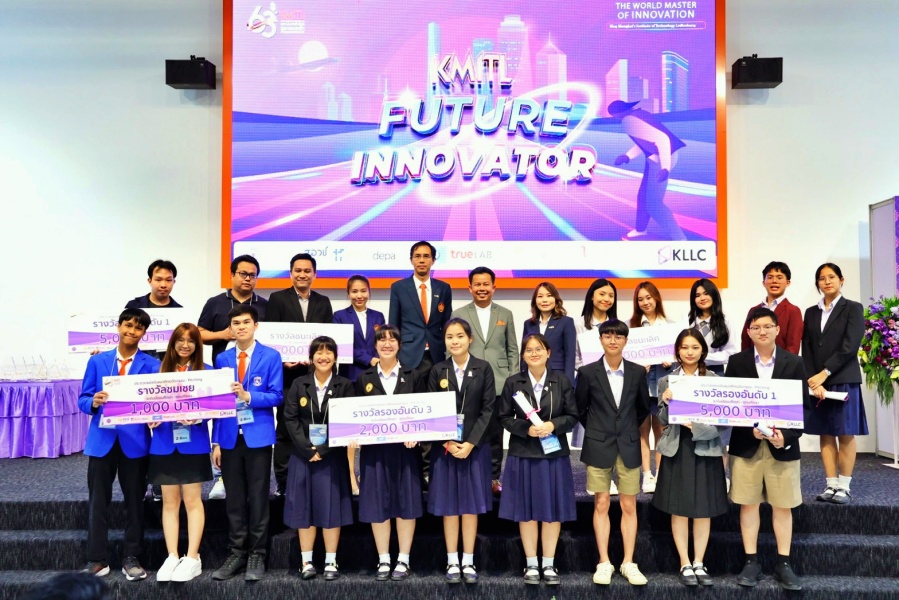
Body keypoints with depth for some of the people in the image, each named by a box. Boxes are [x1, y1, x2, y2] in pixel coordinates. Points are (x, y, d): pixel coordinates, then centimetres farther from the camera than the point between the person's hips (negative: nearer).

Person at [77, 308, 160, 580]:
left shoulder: (152, 365, 2)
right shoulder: (97, 361, 7)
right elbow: (82, 399, 5)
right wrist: (94, 402, -17)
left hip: (135, 441, -1)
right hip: (102, 439, 1)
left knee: (134, 501, 8)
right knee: (98, 501, 6)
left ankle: (131, 559, 19)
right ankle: (97, 560, 18)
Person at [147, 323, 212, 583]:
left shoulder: (204, 371, 1)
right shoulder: (160, 369, 8)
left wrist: (197, 417, -22)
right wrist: (151, 418, -10)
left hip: (193, 443, -3)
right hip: (165, 443, 3)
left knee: (192, 500, 2)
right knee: (169, 502, 7)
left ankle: (192, 557, 7)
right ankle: (172, 557, 14)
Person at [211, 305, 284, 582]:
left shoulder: (271, 356, -1)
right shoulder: (222, 359, 9)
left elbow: (276, 396, -6)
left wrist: (248, 396, -22)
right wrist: (216, 441, 4)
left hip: (258, 437, -3)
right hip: (229, 437, 3)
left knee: (258, 498, 4)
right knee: (234, 499, 10)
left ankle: (257, 555, 16)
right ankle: (236, 553, 22)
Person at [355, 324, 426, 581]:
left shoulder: (413, 376, 4)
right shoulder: (364, 379, 7)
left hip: (405, 447, -1)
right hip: (374, 449, 1)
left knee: (406, 503, 5)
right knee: (377, 504, 5)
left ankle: (403, 560, 16)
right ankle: (383, 560, 18)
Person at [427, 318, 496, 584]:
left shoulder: (483, 368, -1)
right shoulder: (438, 371, 2)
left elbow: (488, 409, -4)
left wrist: (471, 442, -12)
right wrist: (448, 442, -11)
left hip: (475, 446, -1)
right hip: (444, 447, 1)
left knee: (471, 505, 7)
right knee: (449, 506, 6)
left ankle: (468, 562, 18)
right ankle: (452, 562, 17)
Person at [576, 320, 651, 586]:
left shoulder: (637, 372, 1)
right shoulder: (587, 372, -4)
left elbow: (644, 407, 13)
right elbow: (580, 408, 6)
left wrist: (629, 429, 11)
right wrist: (596, 431, 7)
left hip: (629, 446, 2)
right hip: (598, 446, -1)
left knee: (629, 506, 6)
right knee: (601, 505, 4)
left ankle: (629, 563, 17)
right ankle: (604, 563, 14)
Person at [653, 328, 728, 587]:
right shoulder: (666, 381, 2)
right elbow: (663, 420, 0)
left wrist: (696, 426, -18)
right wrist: (666, 402, -19)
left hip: (705, 447, 0)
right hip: (677, 448, 0)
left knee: (704, 509, 7)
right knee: (679, 509, 5)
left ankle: (699, 564, 20)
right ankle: (685, 565, 16)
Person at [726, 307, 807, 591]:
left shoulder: (794, 362, 2)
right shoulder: (737, 362, 2)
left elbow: (803, 406, 1)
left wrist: (787, 435, -13)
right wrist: (750, 429, -14)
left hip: (783, 444, 0)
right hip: (746, 444, 0)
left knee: (783, 506, 7)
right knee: (748, 504, 5)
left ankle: (783, 564, 19)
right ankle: (751, 563, 15)